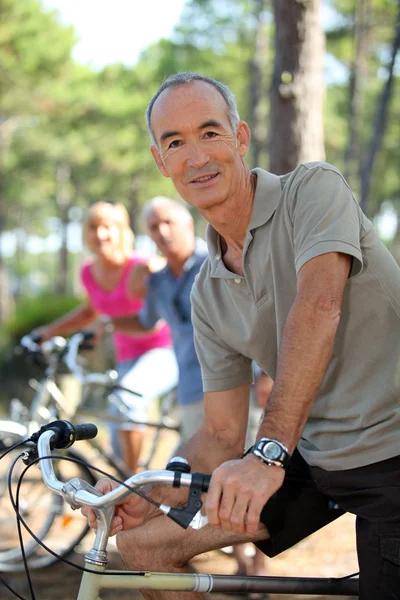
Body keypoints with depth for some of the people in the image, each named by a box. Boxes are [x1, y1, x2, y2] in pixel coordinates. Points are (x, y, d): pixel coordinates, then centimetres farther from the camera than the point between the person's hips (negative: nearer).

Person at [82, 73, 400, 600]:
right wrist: (145, 500, -9)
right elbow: (224, 435, 10)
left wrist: (268, 453, -38)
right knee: (142, 541, 4)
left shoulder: (313, 189, -11)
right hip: (311, 455, 7)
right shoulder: (209, 293, 7)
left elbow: (318, 306, -28)